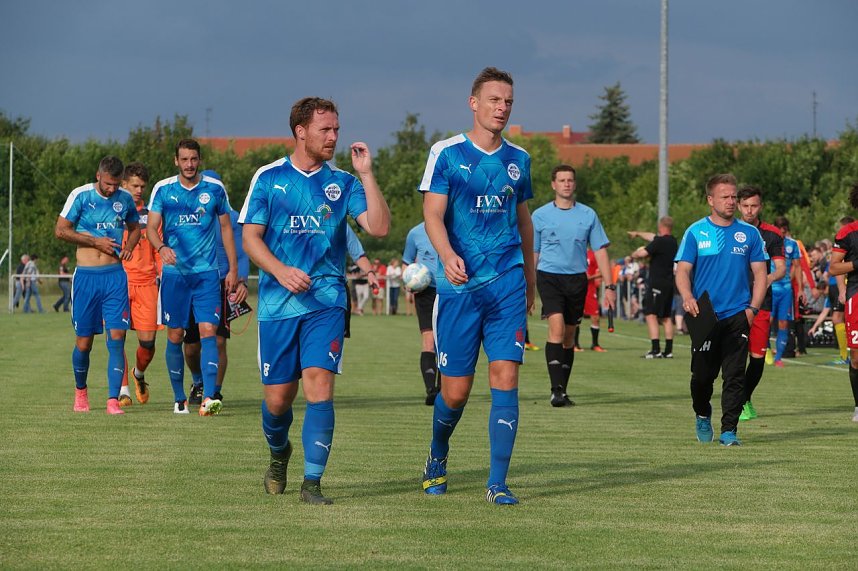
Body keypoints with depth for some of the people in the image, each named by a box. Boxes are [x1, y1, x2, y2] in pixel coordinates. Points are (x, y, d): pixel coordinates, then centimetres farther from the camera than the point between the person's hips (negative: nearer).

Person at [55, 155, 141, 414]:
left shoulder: (125, 199, 7)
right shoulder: (81, 195, -4)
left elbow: (134, 228, 24)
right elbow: (61, 230, -3)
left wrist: (128, 246, 2)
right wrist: (95, 242, -9)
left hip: (115, 275, 2)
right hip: (86, 275, -2)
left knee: (117, 337, -10)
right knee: (84, 342, 4)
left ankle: (113, 400, -11)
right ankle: (80, 391, 29)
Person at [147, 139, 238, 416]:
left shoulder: (215, 188, 5)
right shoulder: (163, 189, 3)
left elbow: (226, 228, 12)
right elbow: (151, 228, -1)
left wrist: (233, 269, 9)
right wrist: (162, 248, -23)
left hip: (207, 272, 0)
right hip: (174, 273, 0)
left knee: (208, 331, -13)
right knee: (175, 336, 4)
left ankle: (209, 398, -21)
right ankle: (179, 398, 16)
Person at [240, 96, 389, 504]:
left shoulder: (342, 183, 7)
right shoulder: (269, 178, 4)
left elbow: (379, 227, -5)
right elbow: (250, 237, 1)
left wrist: (366, 174, -11)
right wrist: (281, 271, -15)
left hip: (325, 302, 0)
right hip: (277, 303, 0)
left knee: (319, 385, -16)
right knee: (278, 397, 4)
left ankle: (312, 482, -12)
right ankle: (279, 452, 37)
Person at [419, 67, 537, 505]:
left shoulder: (518, 159, 12)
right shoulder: (446, 153, -1)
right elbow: (433, 214, -9)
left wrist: (530, 279, 23)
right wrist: (447, 255, -28)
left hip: (508, 285, 3)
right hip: (459, 285, -3)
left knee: (505, 378, -9)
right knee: (455, 391, 2)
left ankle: (497, 483, -5)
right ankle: (437, 457, 31)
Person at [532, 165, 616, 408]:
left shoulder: (588, 215, 6)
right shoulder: (540, 215, 3)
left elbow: (600, 251, 8)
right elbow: (532, 253, 9)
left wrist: (609, 286, 2)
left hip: (577, 278, 2)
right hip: (549, 276, -2)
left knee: (569, 336, 7)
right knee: (556, 327, -20)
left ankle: (562, 391, 17)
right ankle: (556, 389, -24)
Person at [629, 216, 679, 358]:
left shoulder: (660, 242, -15)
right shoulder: (673, 241, 13)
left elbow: (642, 253, -21)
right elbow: (653, 237, 29)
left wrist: (635, 253, 3)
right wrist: (637, 233, 45)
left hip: (657, 283, -9)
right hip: (669, 283, 9)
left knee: (651, 315, -10)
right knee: (666, 317, 14)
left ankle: (655, 350, -19)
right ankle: (668, 351, 13)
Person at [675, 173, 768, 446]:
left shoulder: (749, 233, 7)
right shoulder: (695, 232, 3)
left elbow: (760, 273, 8)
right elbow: (683, 270, -1)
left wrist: (753, 308, -4)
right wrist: (687, 297, -20)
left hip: (738, 315, 0)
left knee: (734, 376, -6)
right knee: (702, 375, 4)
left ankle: (729, 431, -3)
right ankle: (702, 416, 31)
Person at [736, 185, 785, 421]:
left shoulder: (772, 235, 5)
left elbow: (781, 268, 2)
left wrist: (771, 277, -19)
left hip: (761, 303, 1)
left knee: (758, 356, 2)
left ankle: (746, 400, 22)